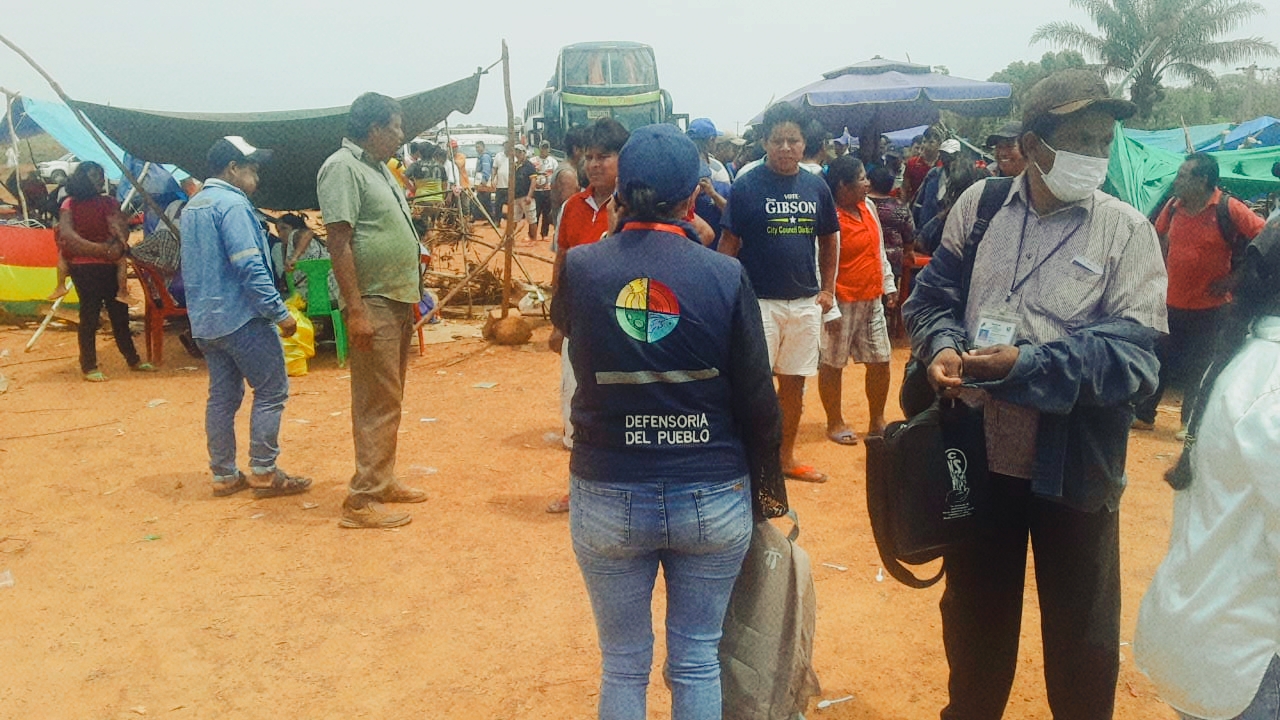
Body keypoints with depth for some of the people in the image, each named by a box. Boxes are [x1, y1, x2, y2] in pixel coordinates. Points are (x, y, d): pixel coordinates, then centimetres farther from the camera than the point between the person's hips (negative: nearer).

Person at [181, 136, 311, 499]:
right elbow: (250, 266, -22)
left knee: (222, 396, 12)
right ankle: (264, 473, 1)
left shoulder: (191, 208, 17)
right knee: (271, 391, -1)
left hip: (204, 320, 9)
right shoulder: (232, 204, -13)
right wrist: (281, 314, -19)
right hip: (241, 318, -9)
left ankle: (224, 475, 16)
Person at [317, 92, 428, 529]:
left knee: (389, 400, 16)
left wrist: (412, 292, 20)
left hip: (398, 300, 10)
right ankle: (362, 501, 0)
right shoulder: (342, 168, -13)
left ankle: (383, 480, 26)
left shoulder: (376, 167, 16)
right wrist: (356, 310, -24)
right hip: (373, 304, -10)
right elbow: (339, 242, -20)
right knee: (378, 404, -7)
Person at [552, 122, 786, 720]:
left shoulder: (582, 266, -8)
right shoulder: (726, 275, -10)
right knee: (698, 661, 16)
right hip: (713, 500, 0)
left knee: (623, 666, 17)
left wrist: (623, 227, 15)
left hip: (609, 500, 1)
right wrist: (768, 491, 8)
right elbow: (758, 400, -5)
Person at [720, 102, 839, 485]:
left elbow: (829, 240, 15)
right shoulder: (747, 185, -7)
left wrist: (828, 289, 8)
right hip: (759, 301, -4)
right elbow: (729, 244, -6)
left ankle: (786, 456, 26)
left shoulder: (816, 187, 5)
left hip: (806, 302, 4)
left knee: (794, 382, 12)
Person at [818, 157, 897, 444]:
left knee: (881, 360, 12)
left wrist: (888, 284, 16)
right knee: (833, 363, 6)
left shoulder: (868, 207, 7)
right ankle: (834, 423, 22)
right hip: (843, 302, -8)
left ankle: (877, 421, 27)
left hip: (872, 299, 8)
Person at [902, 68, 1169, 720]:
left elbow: (1135, 354, -15)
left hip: (1076, 464, -2)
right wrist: (942, 346, -16)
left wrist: (1027, 364, -27)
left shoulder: (1127, 231, -7)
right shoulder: (979, 204, 0)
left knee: (1082, 633, 14)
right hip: (981, 450, 2)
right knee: (974, 615, 21)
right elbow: (932, 295, 5)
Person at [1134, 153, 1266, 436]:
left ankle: (1191, 424, 22)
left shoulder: (1229, 209, -15)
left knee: (1198, 370, 8)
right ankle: (1143, 415, 24)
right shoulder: (1173, 206, -1)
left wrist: (1236, 277, -13)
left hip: (1208, 308, -4)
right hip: (1171, 303, 4)